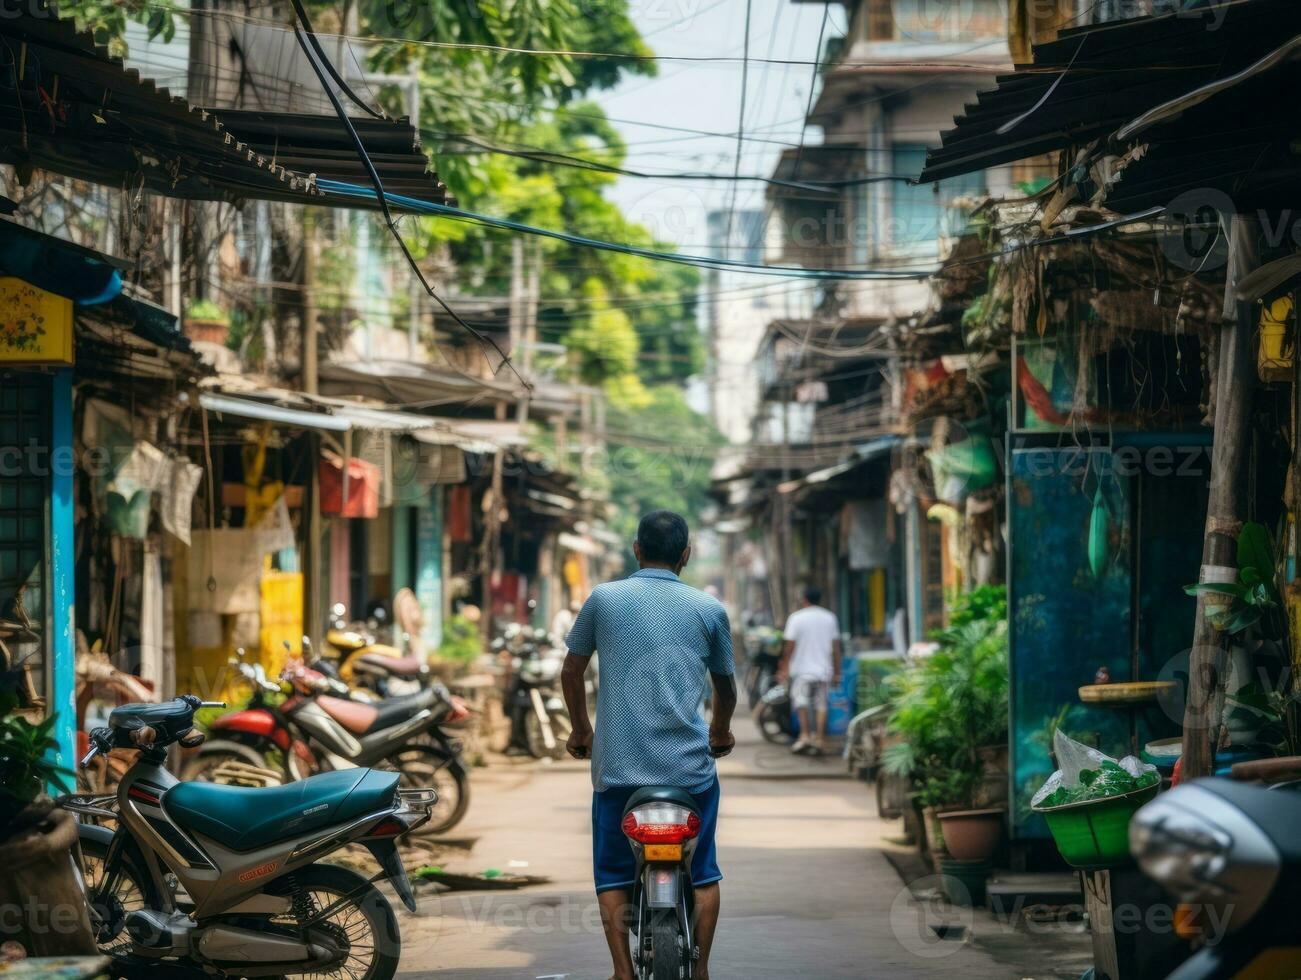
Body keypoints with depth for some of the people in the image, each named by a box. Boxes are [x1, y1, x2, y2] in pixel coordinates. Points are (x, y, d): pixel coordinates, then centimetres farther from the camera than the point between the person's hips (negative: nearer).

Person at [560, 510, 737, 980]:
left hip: (618, 764, 0)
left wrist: (581, 730, 28)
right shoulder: (709, 609, 4)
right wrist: (721, 731, 37)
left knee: (612, 875, 10)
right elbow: (725, 686, 17)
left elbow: (571, 672, 11)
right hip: (690, 765, 0)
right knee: (703, 873, 15)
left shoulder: (603, 599, 3)